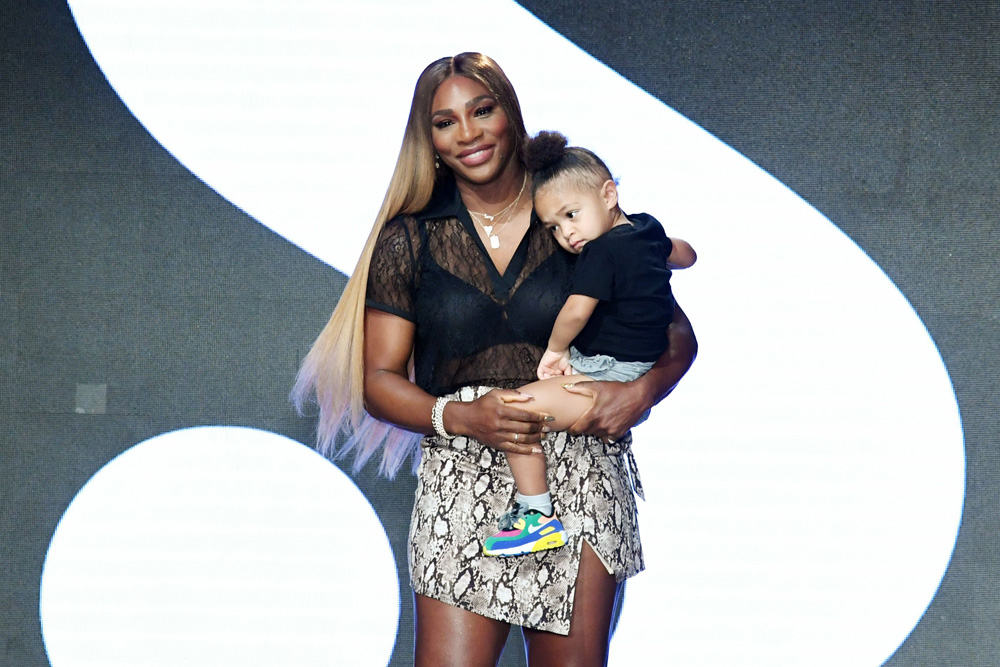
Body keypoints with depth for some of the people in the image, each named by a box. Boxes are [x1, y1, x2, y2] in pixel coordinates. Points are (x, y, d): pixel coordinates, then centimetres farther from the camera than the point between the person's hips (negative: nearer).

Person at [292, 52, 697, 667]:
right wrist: (462, 416, -13)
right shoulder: (408, 241, 7)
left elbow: (677, 333, 11)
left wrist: (642, 390, -10)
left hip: (579, 477, 0)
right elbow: (378, 380, 5)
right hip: (461, 482, 0)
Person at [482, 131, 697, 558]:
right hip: (640, 371, 11)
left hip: (611, 378, -11)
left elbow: (575, 311, -26)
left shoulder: (602, 252, -18)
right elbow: (685, 255, 29)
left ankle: (537, 516, -17)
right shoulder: (647, 230, 10)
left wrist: (555, 349, -8)